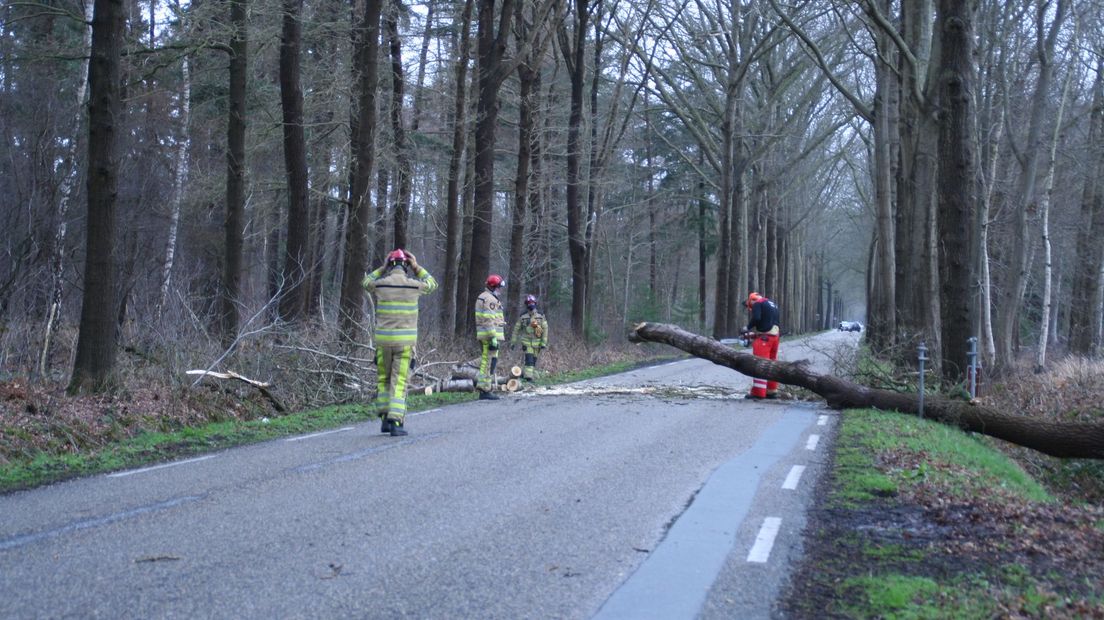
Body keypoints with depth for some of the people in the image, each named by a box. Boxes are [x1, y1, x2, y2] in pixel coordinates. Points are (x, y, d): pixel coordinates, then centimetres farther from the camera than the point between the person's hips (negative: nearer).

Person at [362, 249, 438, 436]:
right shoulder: (413, 285, -5)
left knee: (383, 379, 17)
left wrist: (382, 268, 19)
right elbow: (432, 285, 18)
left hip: (383, 339, 2)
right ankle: (395, 423, -8)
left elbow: (366, 283, 24)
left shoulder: (381, 284, -2)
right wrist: (416, 267, 14)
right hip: (405, 340, -1)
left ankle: (385, 420, 15)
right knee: (399, 382, 0)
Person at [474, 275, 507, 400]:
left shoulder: (482, 297, 19)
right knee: (491, 362, -8)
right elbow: (489, 321, -21)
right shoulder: (490, 299, -14)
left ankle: (483, 390, 18)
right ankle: (486, 390, -8)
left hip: (483, 336, 11)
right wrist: (493, 338, -22)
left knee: (485, 362, 14)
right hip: (491, 335, -11)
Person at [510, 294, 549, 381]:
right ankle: (528, 376, -17)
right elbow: (516, 329, 6)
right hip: (527, 342, -2)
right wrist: (513, 342, 4)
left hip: (537, 343, 2)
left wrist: (544, 343, -7)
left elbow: (545, 330, 0)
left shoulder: (541, 317, 1)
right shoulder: (522, 317, 0)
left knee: (533, 361, 7)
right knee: (529, 359, -15)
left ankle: (524, 373, 23)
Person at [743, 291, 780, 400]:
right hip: (775, 336, 9)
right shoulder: (772, 305, 25)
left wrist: (748, 328, -2)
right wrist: (755, 333, 19)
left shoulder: (757, 303, 0)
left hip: (764, 337, -9)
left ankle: (758, 392, -12)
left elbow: (756, 318, -18)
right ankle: (772, 391, 18)